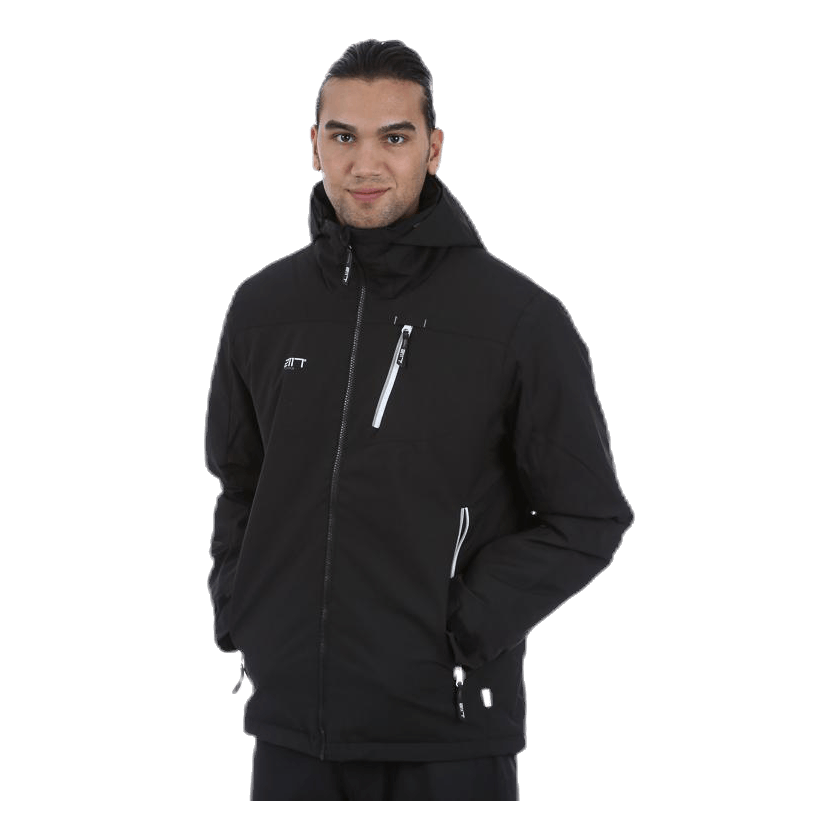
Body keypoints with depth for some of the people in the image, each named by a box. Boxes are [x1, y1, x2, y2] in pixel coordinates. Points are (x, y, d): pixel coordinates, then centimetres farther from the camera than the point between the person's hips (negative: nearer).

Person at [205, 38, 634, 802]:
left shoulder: (522, 319, -7)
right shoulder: (262, 309, 6)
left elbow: (588, 519, -4)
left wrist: (466, 632, -10)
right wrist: (238, 616, 6)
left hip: (448, 738, -3)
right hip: (290, 722, 4)